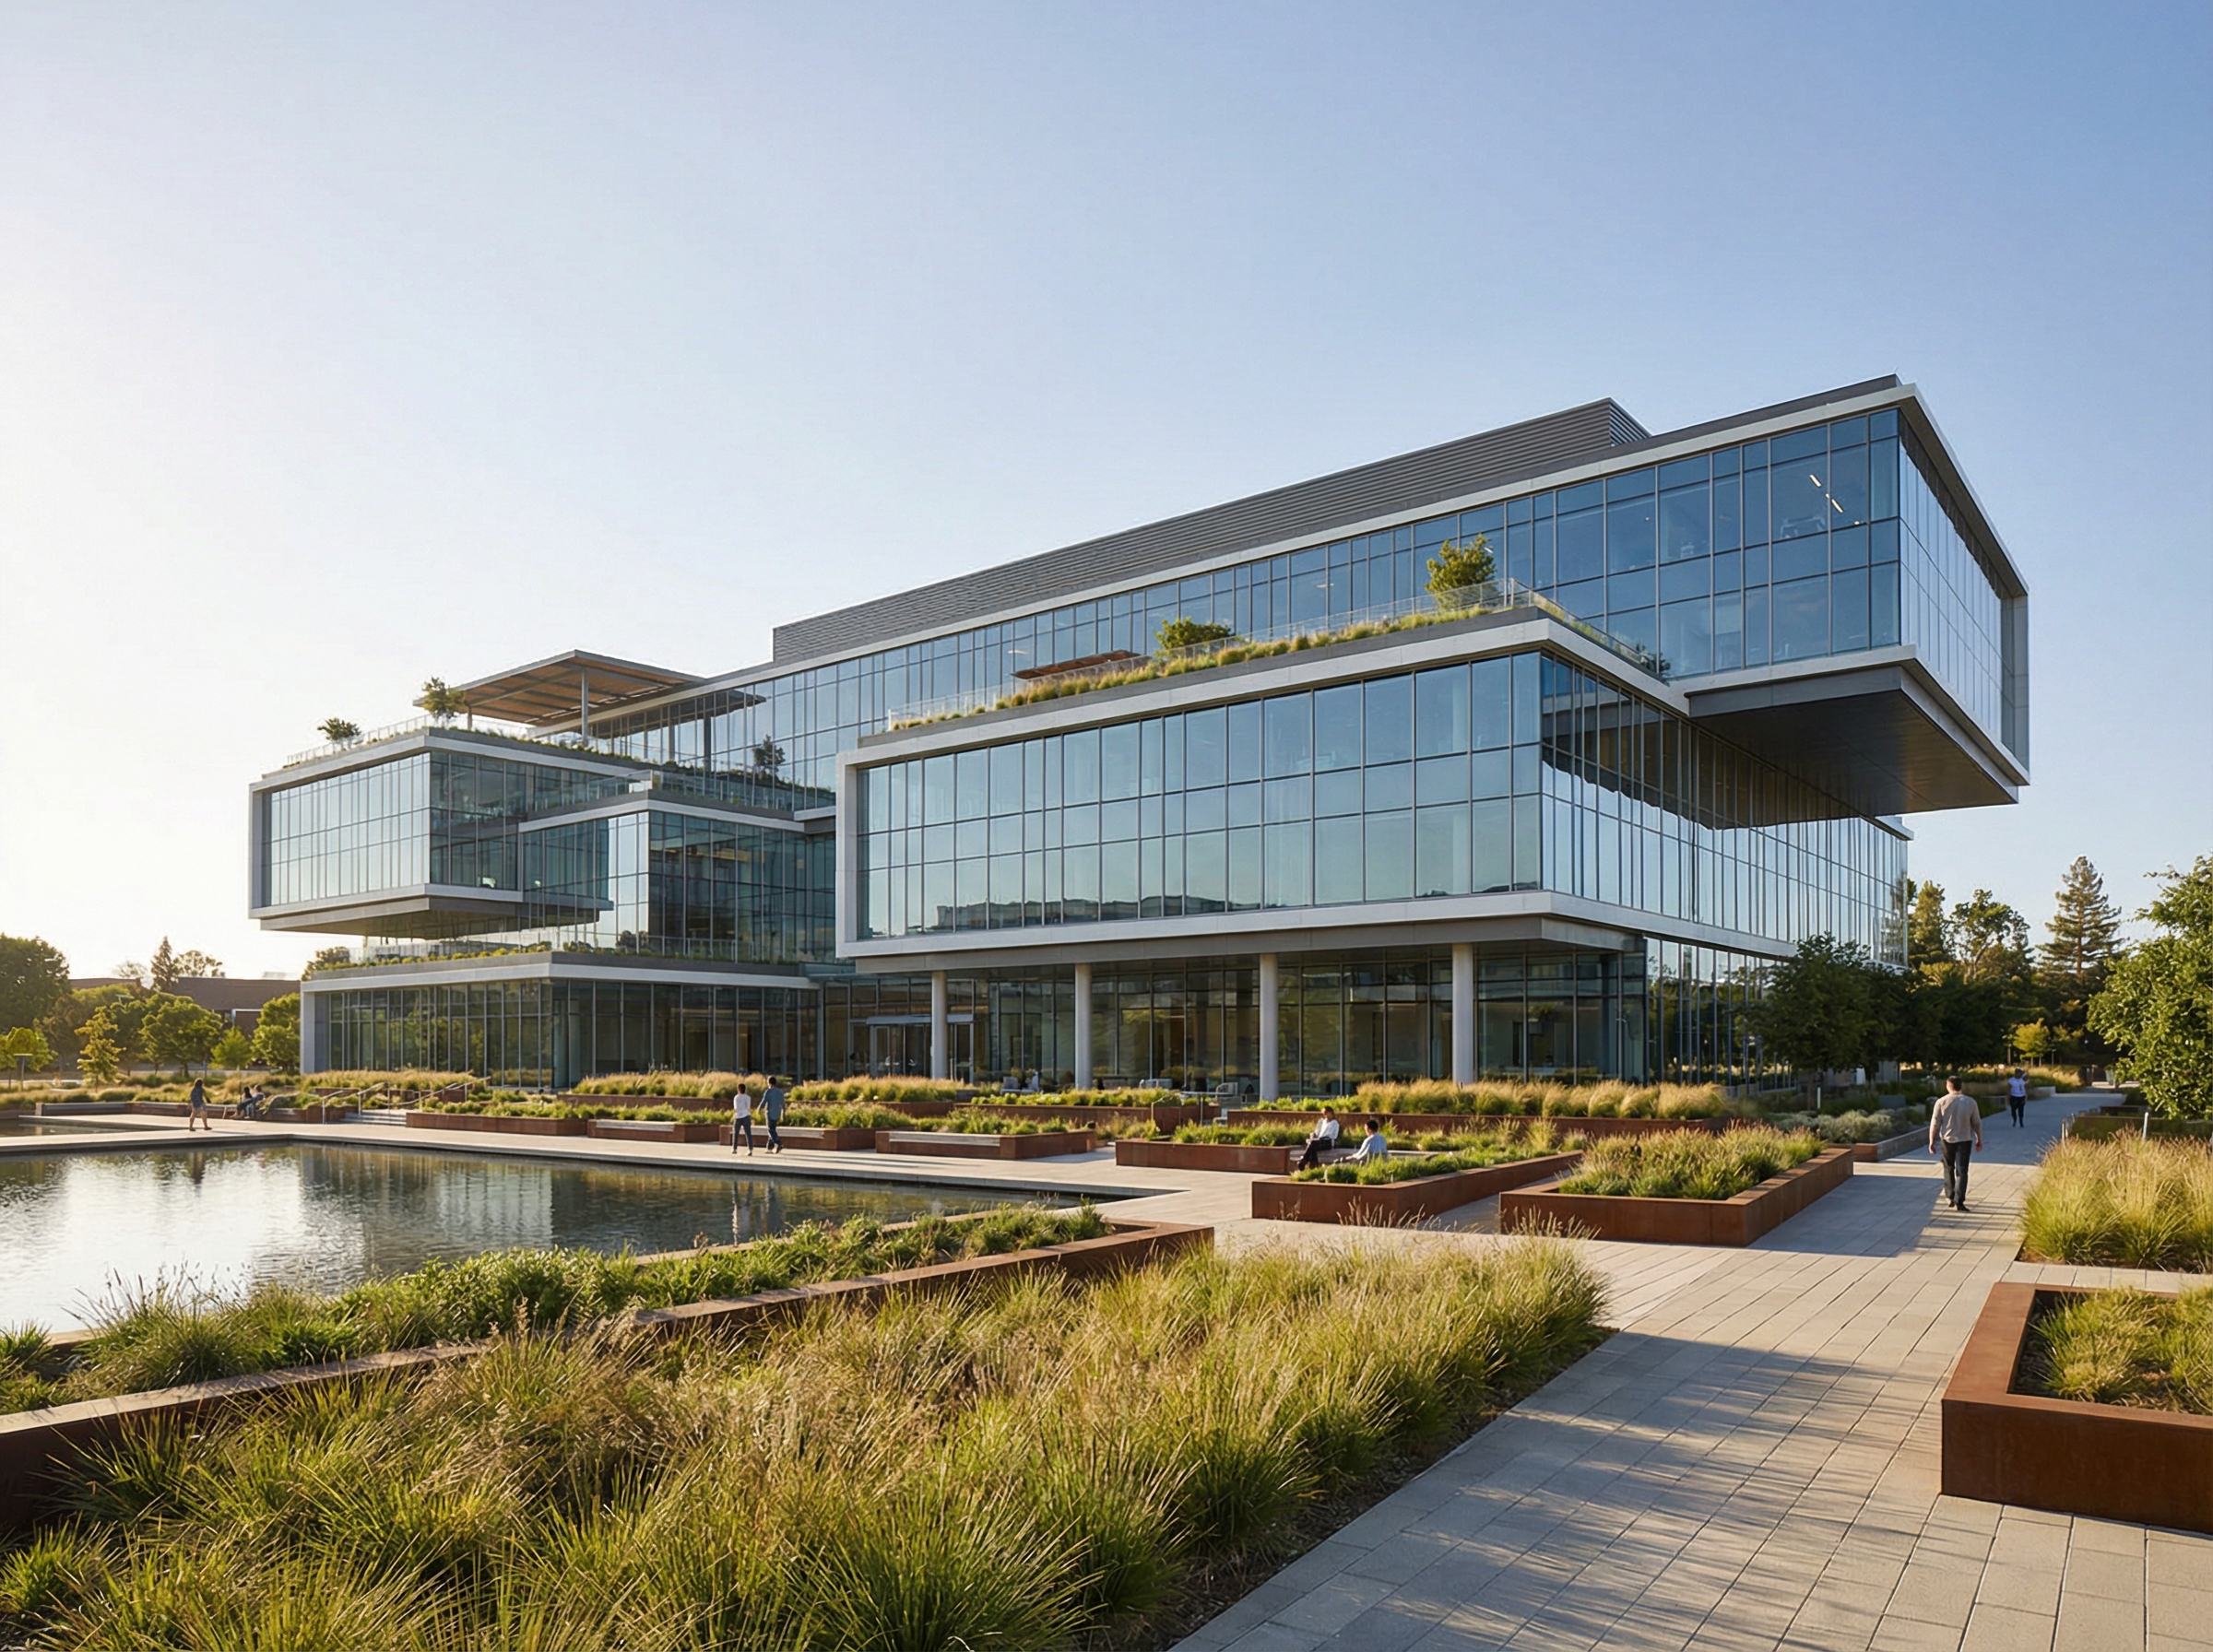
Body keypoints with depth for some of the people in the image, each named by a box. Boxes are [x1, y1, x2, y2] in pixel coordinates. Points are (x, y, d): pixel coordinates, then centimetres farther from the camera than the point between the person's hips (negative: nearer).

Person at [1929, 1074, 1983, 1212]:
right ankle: (1958, 1202, -5)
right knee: (1961, 1172, 1)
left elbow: (1935, 1123, -6)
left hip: (1947, 1140, 0)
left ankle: (1950, 1196, 22)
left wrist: (1931, 1141, 2)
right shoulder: (1970, 1102, -6)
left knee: (1949, 1169, 19)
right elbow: (1977, 1123, 2)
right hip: (1964, 1140, 0)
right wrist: (1979, 1139, 16)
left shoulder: (1942, 1102, -8)